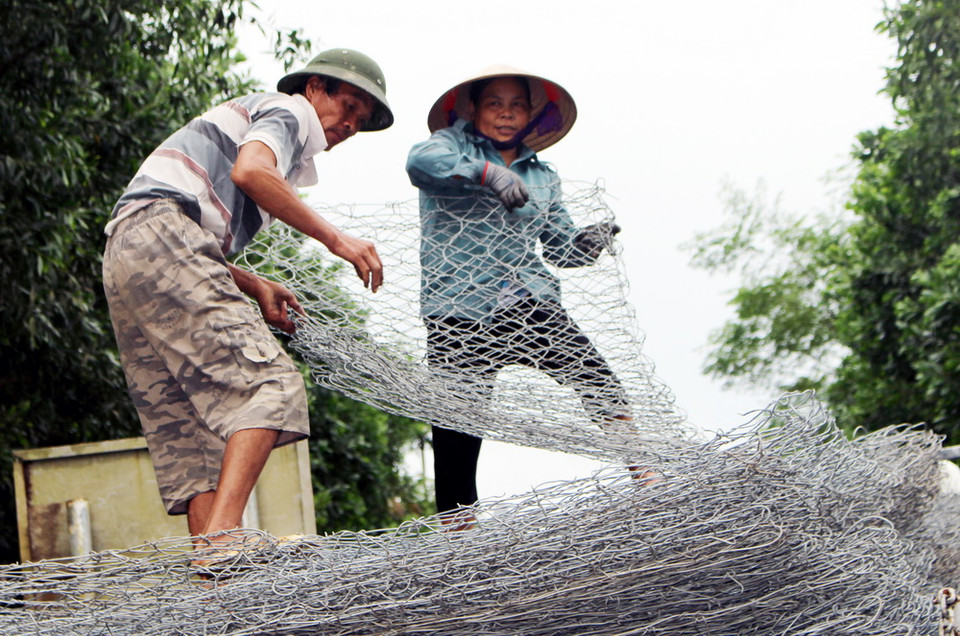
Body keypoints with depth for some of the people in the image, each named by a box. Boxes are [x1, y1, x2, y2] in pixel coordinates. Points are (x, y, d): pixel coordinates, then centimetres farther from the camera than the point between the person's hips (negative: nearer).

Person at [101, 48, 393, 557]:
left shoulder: (249, 115, 36)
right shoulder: (290, 112, 9)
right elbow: (249, 171, -15)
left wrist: (254, 287, 19)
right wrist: (334, 238, -11)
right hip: (163, 235, -10)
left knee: (188, 428, 2)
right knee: (269, 381, -18)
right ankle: (222, 535, -32)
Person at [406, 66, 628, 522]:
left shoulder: (542, 176, 21)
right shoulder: (454, 144, 9)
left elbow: (559, 246, 26)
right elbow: (420, 160, -16)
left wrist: (587, 243, 2)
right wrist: (487, 172, -30)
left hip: (528, 305, 3)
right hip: (460, 310, -3)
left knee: (593, 372, -20)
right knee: (456, 436, -4)